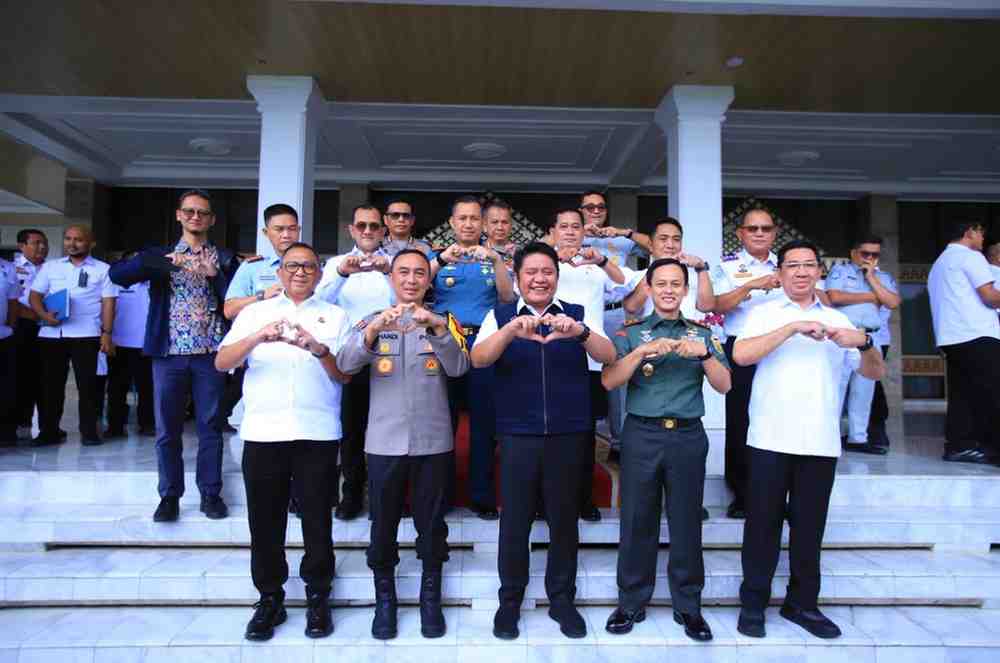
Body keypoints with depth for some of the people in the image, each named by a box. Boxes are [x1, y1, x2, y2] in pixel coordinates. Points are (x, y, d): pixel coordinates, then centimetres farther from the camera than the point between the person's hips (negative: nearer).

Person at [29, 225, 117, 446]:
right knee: (50, 384, 7)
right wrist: (44, 315, -9)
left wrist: (107, 333, -7)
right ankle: (48, 431, 16)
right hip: (51, 334, 3)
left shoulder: (103, 269, 6)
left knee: (87, 384, -1)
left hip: (85, 335, -3)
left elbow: (108, 303, 2)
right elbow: (35, 296, 12)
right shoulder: (50, 267, 15)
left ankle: (89, 431, 6)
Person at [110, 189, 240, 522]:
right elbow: (117, 274, -8)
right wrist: (167, 261, -19)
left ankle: (211, 493, 16)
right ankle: (170, 496, 19)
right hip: (169, 352, 1)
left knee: (210, 426, 5)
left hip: (210, 353, -1)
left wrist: (214, 274, -15)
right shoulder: (160, 255, 8)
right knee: (167, 428, 6)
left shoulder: (225, 258, 7)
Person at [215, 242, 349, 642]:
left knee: (317, 520, 6)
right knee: (265, 521, 8)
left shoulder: (334, 316, 9)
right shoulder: (254, 312, 11)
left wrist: (319, 350, -20)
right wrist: (258, 337, -20)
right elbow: (221, 363, -1)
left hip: (318, 433, -1)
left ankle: (317, 597, 22)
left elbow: (345, 374, 0)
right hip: (263, 432, 1)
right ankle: (269, 597, 25)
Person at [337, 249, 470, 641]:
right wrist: (375, 328, -30)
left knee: (431, 525, 10)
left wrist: (436, 328, -28)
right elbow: (346, 364, -12)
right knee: (383, 525, 10)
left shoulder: (445, 322, 5)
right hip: (384, 442, 0)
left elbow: (458, 368, -11)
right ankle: (385, 599, 29)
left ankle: (431, 599, 28)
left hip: (433, 442, 0)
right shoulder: (372, 321, 4)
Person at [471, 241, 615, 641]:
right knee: (514, 520, 6)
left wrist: (579, 332, -31)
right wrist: (510, 331, -33)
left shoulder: (578, 315, 4)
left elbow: (608, 357, -10)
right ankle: (510, 600, 25)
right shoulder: (500, 316, 2)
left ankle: (562, 599, 28)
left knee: (564, 519, 10)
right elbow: (478, 359, -13)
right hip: (517, 436, -1)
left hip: (569, 436, 1)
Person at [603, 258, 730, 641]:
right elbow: (608, 381, -7)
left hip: (688, 436, 1)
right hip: (642, 435, -1)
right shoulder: (631, 333, 5)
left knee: (686, 522, 6)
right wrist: (643, 351, -20)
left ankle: (688, 606, 22)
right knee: (637, 521, 4)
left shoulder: (701, 333, 10)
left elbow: (724, 385, 3)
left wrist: (704, 354, -15)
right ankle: (631, 603, 19)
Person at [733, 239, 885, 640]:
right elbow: (741, 355, -13)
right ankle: (753, 603, 17)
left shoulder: (837, 319, 14)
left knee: (810, 527, 10)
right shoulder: (765, 313, 4)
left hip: (821, 442, 3)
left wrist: (864, 342, -9)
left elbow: (876, 373, 11)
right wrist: (793, 327, -19)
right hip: (770, 440, -3)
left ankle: (802, 603, 25)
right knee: (763, 524, 4)